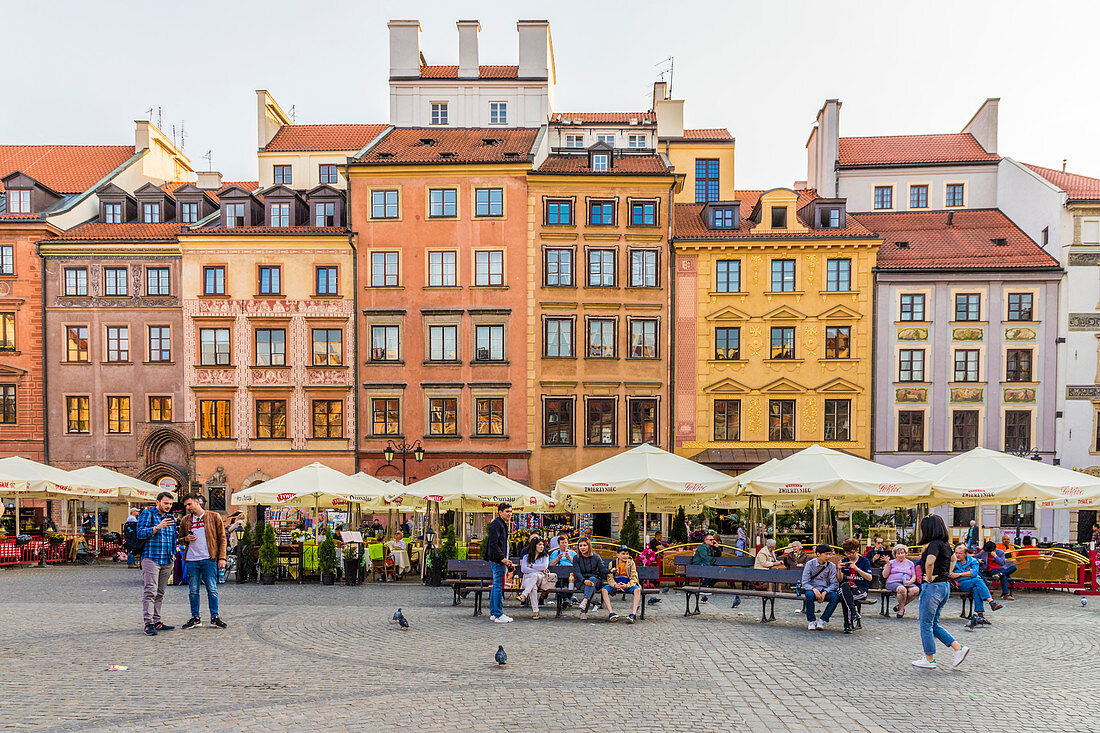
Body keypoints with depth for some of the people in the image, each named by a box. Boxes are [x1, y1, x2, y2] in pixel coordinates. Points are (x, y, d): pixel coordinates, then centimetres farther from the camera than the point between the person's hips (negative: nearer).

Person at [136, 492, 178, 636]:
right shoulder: (147, 514, 0)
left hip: (167, 561, 6)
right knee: (150, 591, -10)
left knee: (160, 593, 9)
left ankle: (157, 622, 14)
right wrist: (157, 528, -23)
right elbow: (140, 533, -12)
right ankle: (148, 624, -9)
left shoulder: (171, 518, 19)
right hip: (151, 558, -6)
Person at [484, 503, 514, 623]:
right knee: (499, 586, -7)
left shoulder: (503, 524, 19)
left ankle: (493, 613, 20)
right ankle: (498, 615, -4)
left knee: (496, 586, 14)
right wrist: (502, 558, -23)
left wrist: (506, 560, 21)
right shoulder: (496, 524, -14)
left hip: (499, 560, 11)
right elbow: (493, 544, -21)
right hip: (497, 560, -11)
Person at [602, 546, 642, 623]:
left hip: (628, 585, -1)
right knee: (605, 589, -29)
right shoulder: (612, 563, 5)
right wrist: (615, 585, -26)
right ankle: (611, 613, -36)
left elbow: (634, 577, -4)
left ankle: (634, 613, -41)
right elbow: (610, 578, -3)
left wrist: (627, 585, -25)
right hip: (616, 585, 1)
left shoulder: (631, 563, 4)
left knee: (637, 589, -33)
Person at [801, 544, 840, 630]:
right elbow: (805, 583, -8)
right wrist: (814, 589, -28)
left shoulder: (831, 566, -1)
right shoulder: (810, 564, -6)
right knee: (809, 594, -37)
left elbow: (834, 584, -3)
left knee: (835, 597, -31)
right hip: (812, 589, -2)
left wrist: (825, 592, -20)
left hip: (826, 590, 2)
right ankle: (812, 620, -17)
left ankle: (823, 620, -16)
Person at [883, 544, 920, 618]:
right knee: (902, 589, -38)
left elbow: (914, 577, 14)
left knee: (916, 589, -31)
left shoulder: (910, 563, 20)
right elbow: (885, 575, 5)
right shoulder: (892, 562, 14)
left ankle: (899, 606, -17)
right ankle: (901, 609, -16)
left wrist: (909, 582, -8)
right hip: (893, 583, -3)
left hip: (906, 583, 3)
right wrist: (888, 564, -3)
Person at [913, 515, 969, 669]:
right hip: (945, 586, 9)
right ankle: (958, 648, 13)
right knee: (933, 624, 19)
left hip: (933, 586, -9)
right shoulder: (945, 544, 11)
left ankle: (929, 659, 11)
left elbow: (929, 562, -34)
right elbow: (951, 560, 32)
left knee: (926, 624, 3)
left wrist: (929, 577, -19)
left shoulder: (935, 543, -17)